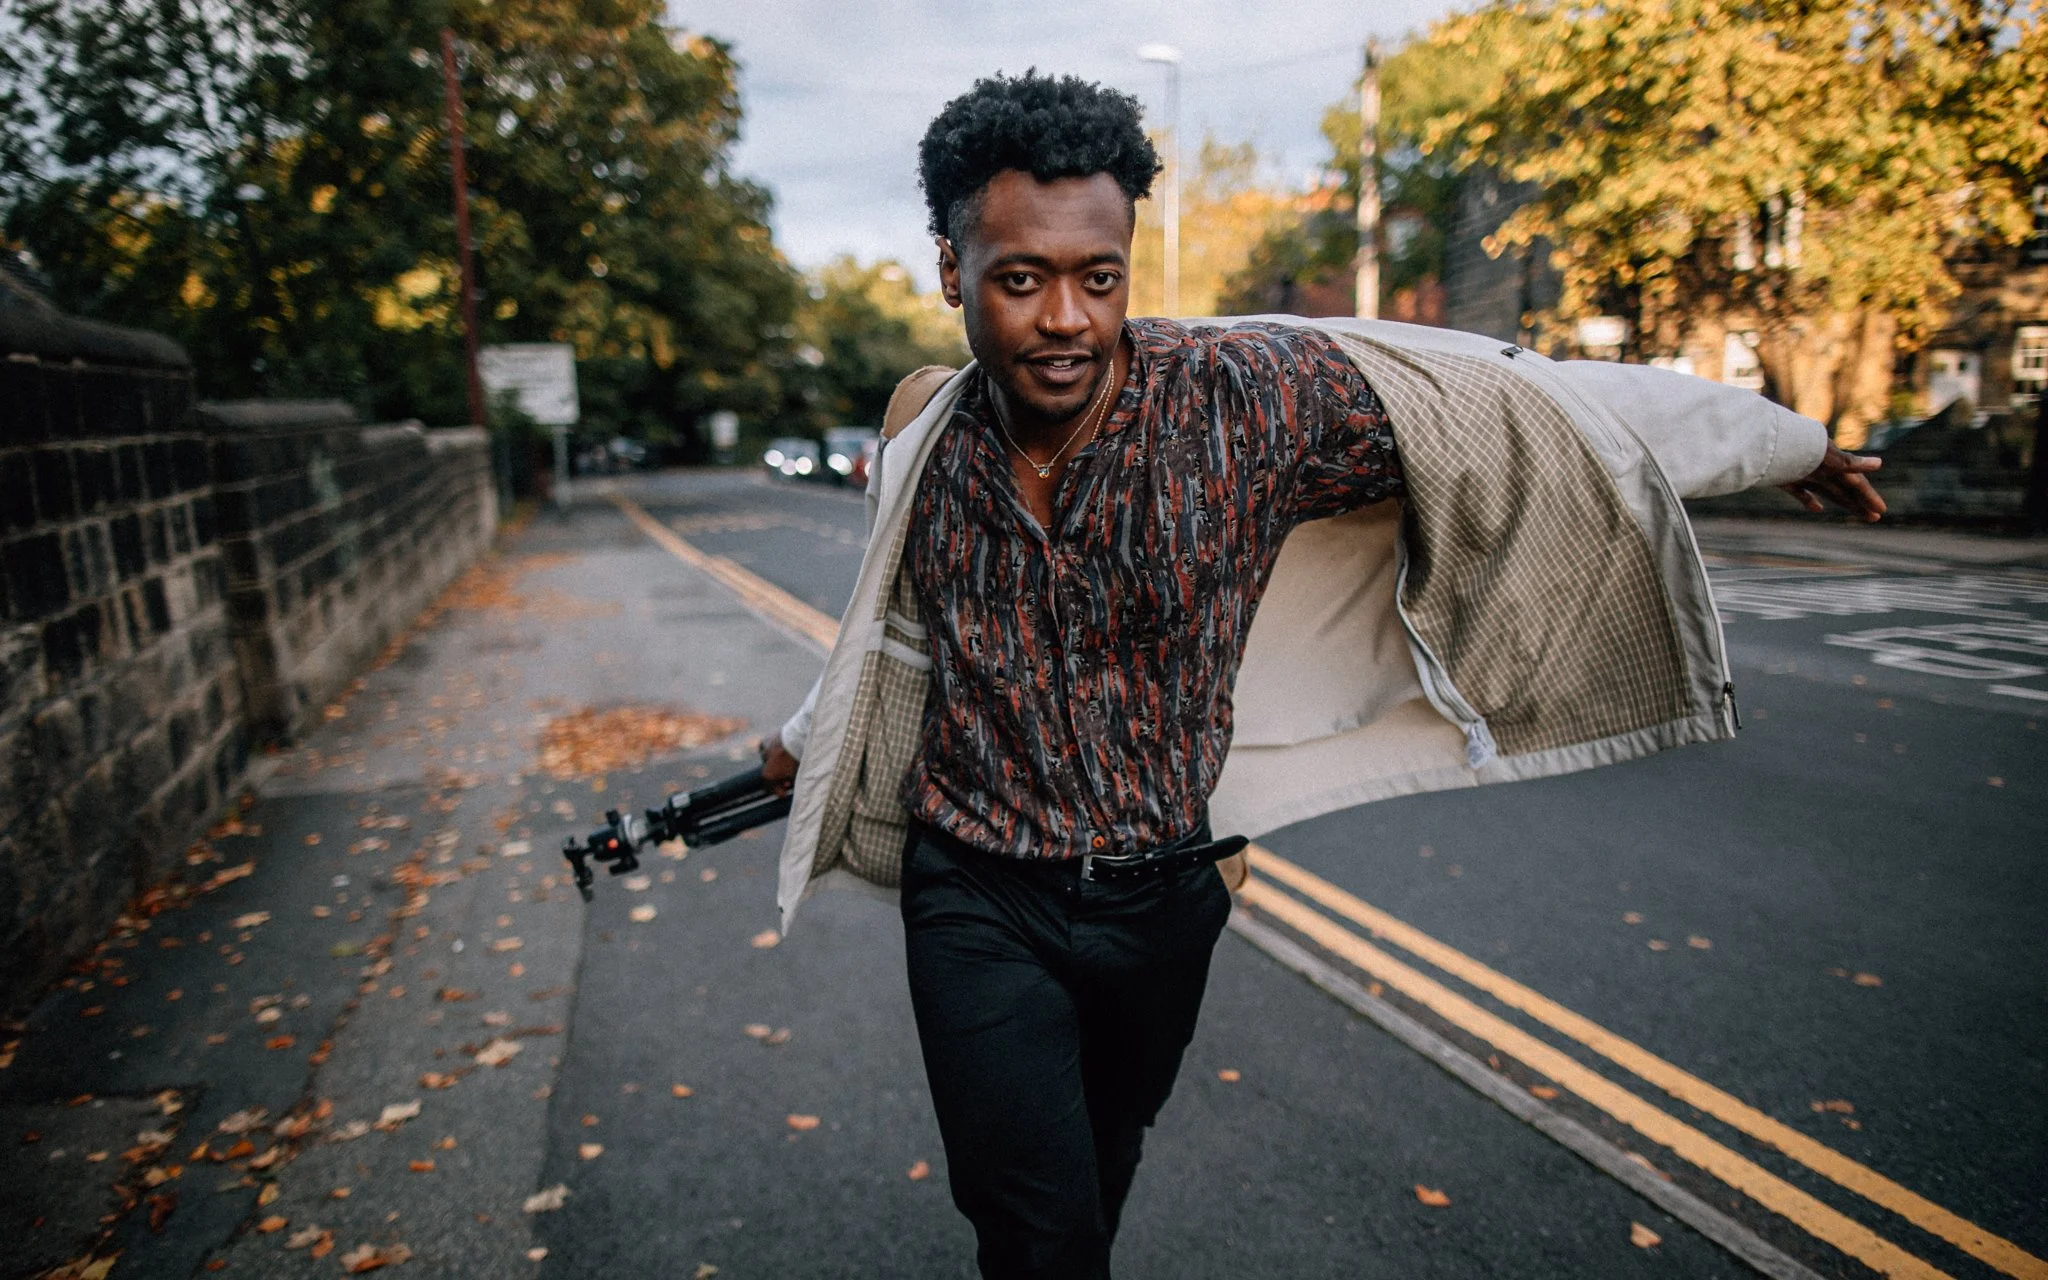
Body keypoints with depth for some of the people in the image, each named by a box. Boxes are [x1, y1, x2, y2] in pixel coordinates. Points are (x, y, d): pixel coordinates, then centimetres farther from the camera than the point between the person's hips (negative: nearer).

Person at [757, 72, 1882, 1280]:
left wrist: (1783, 440, -3)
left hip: (1165, 898, 0)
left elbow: (1516, 404, -11)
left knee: (1102, 1170, 24)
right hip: (980, 905, 0)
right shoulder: (928, 444, -7)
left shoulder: (1244, 396, -18)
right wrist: (811, 739, 30)